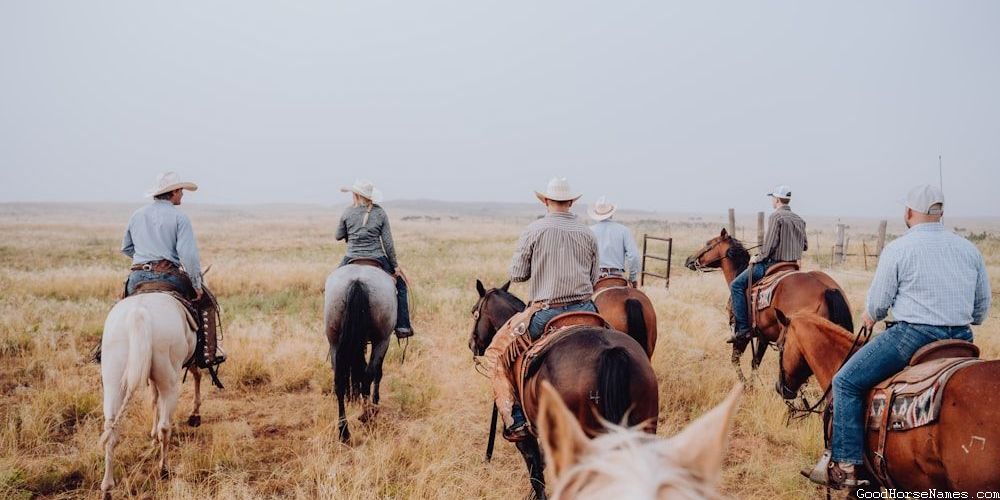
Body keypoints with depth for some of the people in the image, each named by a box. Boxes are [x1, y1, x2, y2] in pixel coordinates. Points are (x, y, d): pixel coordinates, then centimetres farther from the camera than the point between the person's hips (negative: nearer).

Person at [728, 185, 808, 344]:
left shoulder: (776, 216, -12)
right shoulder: (799, 220, 13)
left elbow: (769, 245, -18)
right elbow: (805, 246, 18)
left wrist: (757, 258, -4)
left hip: (773, 263, -8)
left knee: (736, 285, -7)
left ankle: (743, 329, -14)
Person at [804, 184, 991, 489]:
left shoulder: (897, 249, -6)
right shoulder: (970, 249, 11)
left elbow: (877, 305, -3)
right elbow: (982, 307, 15)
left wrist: (870, 316, 19)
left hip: (913, 335, -6)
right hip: (961, 339, 7)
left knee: (846, 383, 1)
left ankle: (845, 466, -6)